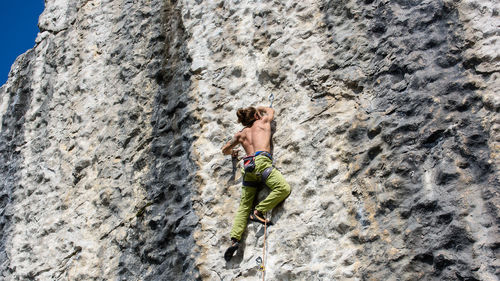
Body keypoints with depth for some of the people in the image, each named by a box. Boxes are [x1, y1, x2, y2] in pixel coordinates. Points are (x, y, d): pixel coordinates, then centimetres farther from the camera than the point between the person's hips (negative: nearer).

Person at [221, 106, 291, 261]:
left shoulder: (240, 134, 27)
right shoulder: (262, 122, 19)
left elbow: (225, 150, 40)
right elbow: (271, 111, 41)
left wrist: (232, 152, 61)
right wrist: (261, 108, 60)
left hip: (247, 167, 5)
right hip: (261, 161, -5)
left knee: (244, 207, 3)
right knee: (284, 188, -16)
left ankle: (234, 239, -12)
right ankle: (258, 211, -23)